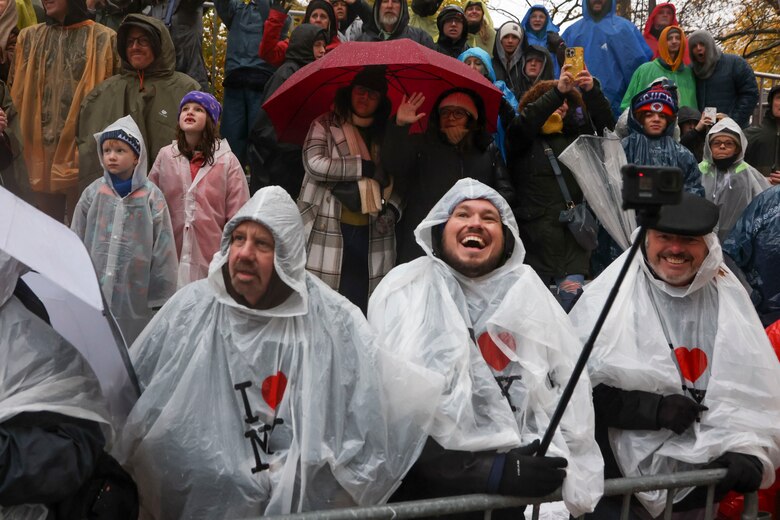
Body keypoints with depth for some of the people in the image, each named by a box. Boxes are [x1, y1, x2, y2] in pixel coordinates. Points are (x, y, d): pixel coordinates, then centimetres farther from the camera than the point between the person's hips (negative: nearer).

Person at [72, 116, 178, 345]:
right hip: (95, 286, 2)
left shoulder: (151, 196, -6)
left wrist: (161, 293, -1)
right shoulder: (93, 194, 1)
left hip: (135, 289, -2)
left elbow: (163, 247, -3)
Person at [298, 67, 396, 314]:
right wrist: (367, 167, -9)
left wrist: (393, 209, -3)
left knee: (360, 305, 3)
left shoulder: (387, 134, 16)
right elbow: (315, 164, -12)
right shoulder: (325, 125, 5)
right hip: (328, 230, -3)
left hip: (371, 234, 3)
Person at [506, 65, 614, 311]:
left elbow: (606, 125, 5)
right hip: (534, 233, -2)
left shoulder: (575, 137, 15)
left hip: (571, 234, 2)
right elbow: (524, 123, -14)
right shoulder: (522, 138, 5)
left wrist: (593, 92, -11)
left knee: (572, 300, -5)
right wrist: (557, 91, -23)